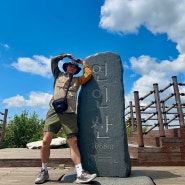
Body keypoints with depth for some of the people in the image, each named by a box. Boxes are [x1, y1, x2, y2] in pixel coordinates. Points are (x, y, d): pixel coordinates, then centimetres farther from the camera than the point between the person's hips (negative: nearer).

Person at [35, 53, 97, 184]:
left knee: (73, 142, -6)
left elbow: (89, 74, 12)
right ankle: (44, 171, 9)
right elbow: (53, 60, 18)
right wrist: (66, 55, 28)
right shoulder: (58, 75, 22)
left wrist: (82, 62, 26)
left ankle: (80, 174, -7)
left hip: (70, 113, 1)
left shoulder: (77, 80, 22)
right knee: (46, 141, -9)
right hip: (54, 111, 0)